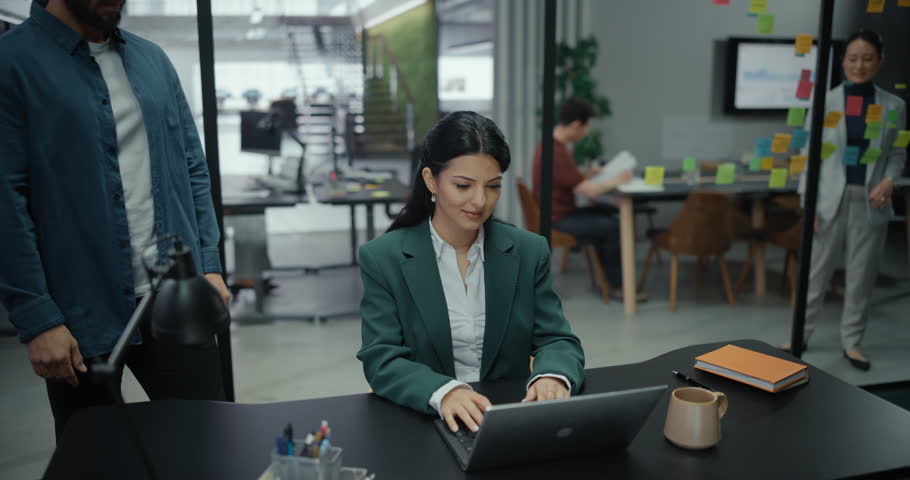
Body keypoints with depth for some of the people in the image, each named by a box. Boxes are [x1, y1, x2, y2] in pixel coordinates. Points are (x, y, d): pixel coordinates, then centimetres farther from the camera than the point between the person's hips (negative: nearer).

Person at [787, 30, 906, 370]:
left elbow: (898, 153, 9)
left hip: (870, 203, 2)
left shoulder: (894, 106, 4)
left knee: (861, 276, 9)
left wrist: (889, 180, -13)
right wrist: (808, 202, -8)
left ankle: (852, 342, 22)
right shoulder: (825, 102, -1)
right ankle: (800, 335, 17)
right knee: (815, 272, 5)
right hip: (831, 200, -1)